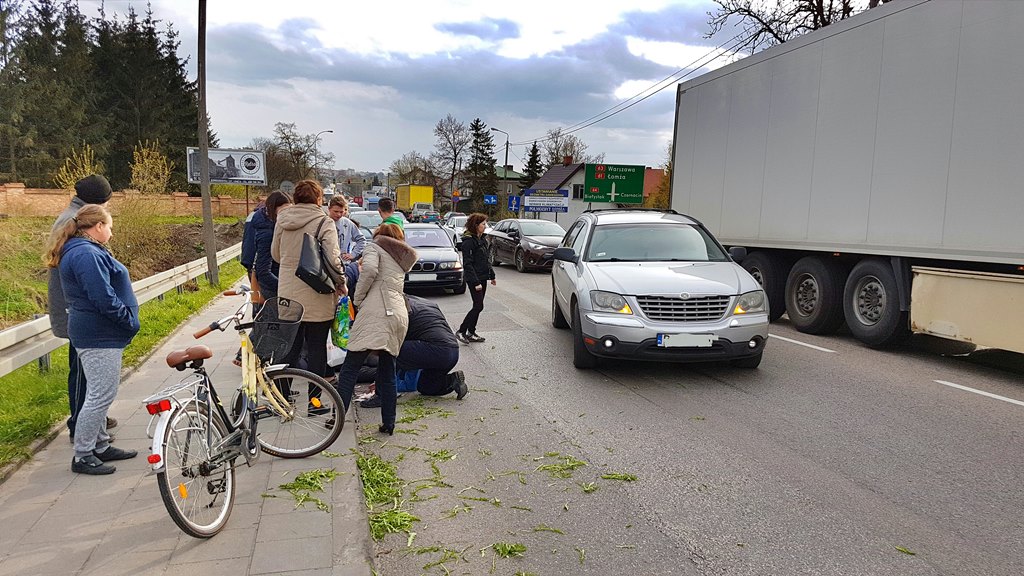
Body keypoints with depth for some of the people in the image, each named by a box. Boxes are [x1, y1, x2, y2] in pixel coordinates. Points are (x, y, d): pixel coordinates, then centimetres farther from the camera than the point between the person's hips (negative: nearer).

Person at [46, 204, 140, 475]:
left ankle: (100, 447, 28)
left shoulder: (81, 251, 15)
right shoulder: (88, 255, -19)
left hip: (98, 333, 11)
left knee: (101, 394, 17)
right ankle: (82, 456, 4)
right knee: (100, 396, -4)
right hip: (99, 336, -11)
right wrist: (129, 322, -13)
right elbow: (104, 298, -25)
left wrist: (126, 323, 14)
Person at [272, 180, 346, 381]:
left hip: (287, 293, 5)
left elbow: (275, 253, 16)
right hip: (316, 297, -5)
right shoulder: (323, 222, -12)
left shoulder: (282, 220, 5)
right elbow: (332, 259, -19)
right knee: (316, 347, 6)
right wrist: (341, 283, -6)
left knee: (289, 347, 14)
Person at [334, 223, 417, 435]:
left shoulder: (375, 246, 10)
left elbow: (369, 269, -10)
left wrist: (357, 299, -1)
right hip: (399, 315, 7)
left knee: (350, 368, -2)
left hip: (377, 312, -6)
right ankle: (388, 423, 10)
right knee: (387, 371, 12)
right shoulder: (402, 259, 32)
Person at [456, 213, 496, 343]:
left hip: (482, 278, 9)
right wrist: (476, 282, -22)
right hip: (474, 279, -9)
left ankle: (471, 333, 19)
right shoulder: (468, 241, -15)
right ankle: (461, 331, 0)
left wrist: (491, 275, 18)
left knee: (478, 306, 11)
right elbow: (468, 264, -18)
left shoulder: (480, 239, 13)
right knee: (478, 306, -9)